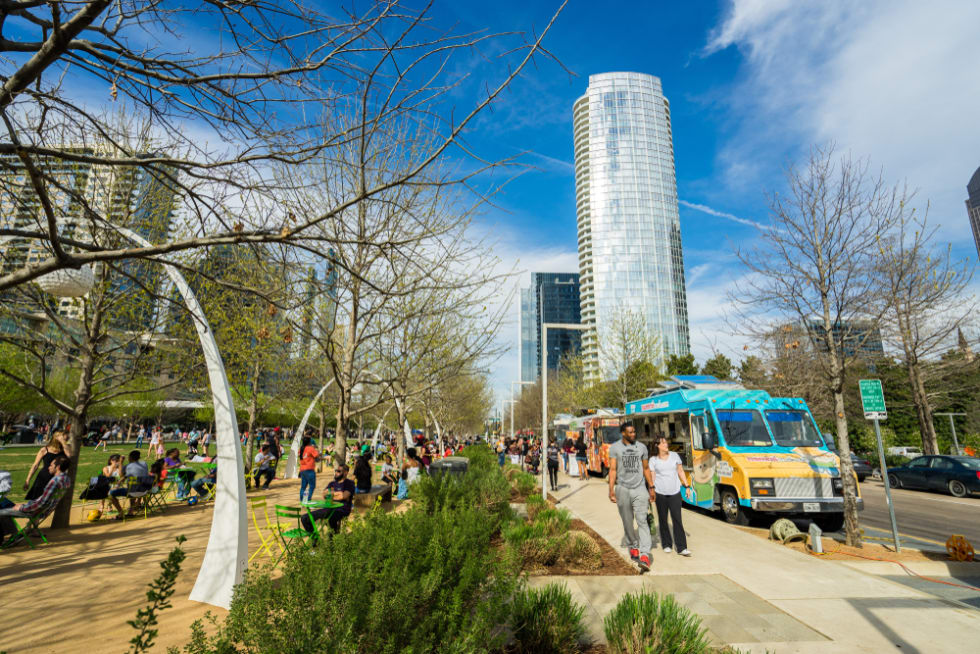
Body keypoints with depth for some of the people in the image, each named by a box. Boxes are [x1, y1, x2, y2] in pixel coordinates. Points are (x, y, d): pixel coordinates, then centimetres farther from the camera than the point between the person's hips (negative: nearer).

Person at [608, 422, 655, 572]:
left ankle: (644, 555, -15)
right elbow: (613, 470, -2)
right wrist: (611, 490, -9)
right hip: (622, 489, 0)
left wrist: (651, 487, 13)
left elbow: (646, 469, 15)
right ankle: (633, 547, 31)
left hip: (639, 488, 0)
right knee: (627, 522, 11)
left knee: (642, 520, -11)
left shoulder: (641, 447, 7)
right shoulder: (615, 447, 0)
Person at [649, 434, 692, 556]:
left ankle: (681, 548, 2)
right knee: (663, 520, 9)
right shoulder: (653, 460, -1)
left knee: (677, 520, -2)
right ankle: (666, 544, 24)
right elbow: (652, 477, 1)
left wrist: (687, 486, 10)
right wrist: (652, 492, -5)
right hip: (660, 494, -1)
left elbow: (680, 471, 13)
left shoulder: (674, 455, 6)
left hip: (675, 492, 1)